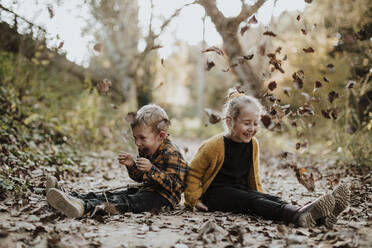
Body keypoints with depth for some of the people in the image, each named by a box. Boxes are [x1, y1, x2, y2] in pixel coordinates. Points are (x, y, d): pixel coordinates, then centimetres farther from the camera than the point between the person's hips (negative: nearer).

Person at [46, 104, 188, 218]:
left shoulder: (171, 153, -16)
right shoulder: (145, 150, 12)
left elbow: (173, 184, -24)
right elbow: (140, 178, 20)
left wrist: (151, 169, -35)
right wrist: (132, 165, -1)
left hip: (164, 196, -10)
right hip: (147, 189, 10)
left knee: (129, 202, -31)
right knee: (112, 195, -8)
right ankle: (72, 198, -21)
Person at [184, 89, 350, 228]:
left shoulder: (253, 144, 5)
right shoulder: (215, 145, -15)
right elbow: (193, 172, -5)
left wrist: (260, 194, 15)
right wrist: (194, 200, -8)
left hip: (242, 189, 6)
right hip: (216, 193, -6)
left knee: (273, 200, -21)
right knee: (252, 201, -32)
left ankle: (321, 216, -45)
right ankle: (299, 215, -57)